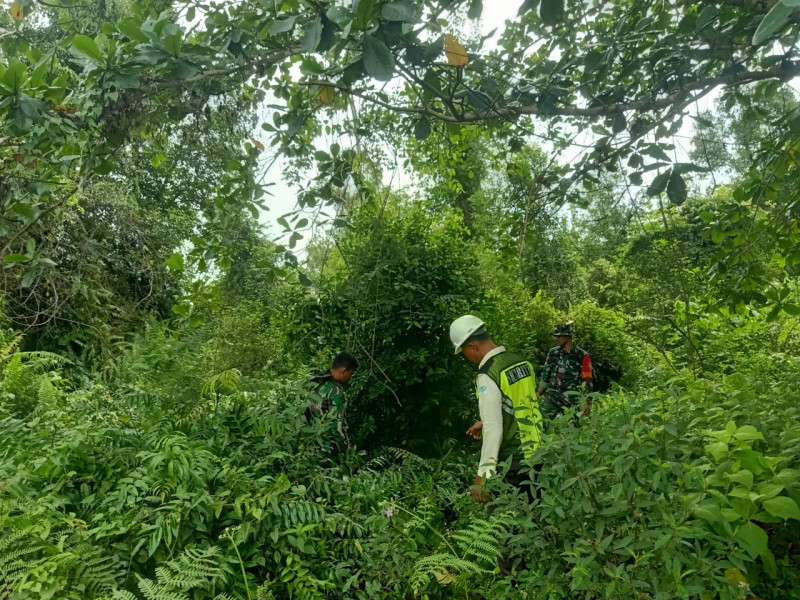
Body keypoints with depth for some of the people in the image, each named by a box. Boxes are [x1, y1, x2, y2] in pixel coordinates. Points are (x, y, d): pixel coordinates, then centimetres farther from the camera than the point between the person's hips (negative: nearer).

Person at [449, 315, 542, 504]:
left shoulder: (487, 375, -20)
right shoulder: (521, 362, 4)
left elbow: (494, 429, -24)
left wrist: (484, 474, -21)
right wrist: (486, 422, 27)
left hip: (512, 461, -8)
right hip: (536, 452, 8)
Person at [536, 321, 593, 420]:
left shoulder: (582, 356, 0)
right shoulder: (553, 352, 12)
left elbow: (587, 380, 1)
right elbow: (545, 373, 17)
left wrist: (588, 402, -2)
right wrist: (538, 394, 13)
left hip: (571, 400, -3)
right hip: (552, 396, 3)